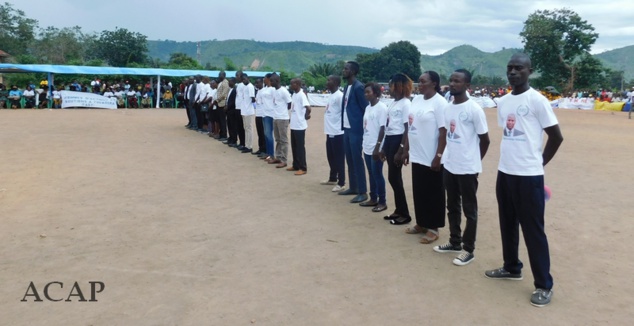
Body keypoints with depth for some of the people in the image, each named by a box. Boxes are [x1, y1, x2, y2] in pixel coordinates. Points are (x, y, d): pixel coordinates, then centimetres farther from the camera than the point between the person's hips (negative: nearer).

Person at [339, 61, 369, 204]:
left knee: (357, 160, -5)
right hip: (347, 128, 9)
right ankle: (353, 187, 26)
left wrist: (363, 128, -12)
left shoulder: (358, 87, -14)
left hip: (355, 130, -9)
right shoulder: (347, 87, 14)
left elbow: (366, 108, -14)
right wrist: (343, 125, 12)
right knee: (350, 160, 15)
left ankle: (362, 192, 2)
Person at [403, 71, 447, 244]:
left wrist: (438, 156, -19)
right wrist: (406, 149, 15)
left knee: (433, 194, 4)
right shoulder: (416, 100, 10)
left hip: (431, 158, -7)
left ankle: (433, 228, 15)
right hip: (417, 156, 7)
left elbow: (444, 132, -16)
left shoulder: (439, 102, -13)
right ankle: (421, 223, 28)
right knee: (419, 192, 15)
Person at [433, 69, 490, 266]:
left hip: (467, 168, -7)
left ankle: (468, 250, 15)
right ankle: (455, 242, 32)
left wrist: (474, 160, 3)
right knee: (452, 207, 17)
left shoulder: (474, 109, -13)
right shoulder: (448, 108, 8)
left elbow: (485, 139, -6)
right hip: (449, 165, 7)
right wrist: (447, 156, 14)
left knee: (469, 210, 5)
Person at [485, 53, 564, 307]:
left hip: (529, 175, -7)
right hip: (504, 172, 7)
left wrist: (538, 162, 1)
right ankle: (511, 268, 34)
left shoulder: (537, 100, -11)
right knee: (507, 224, 17)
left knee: (533, 230, 0)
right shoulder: (502, 102, 9)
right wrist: (509, 160, 12)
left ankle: (544, 285, 12)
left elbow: (556, 136, -5)